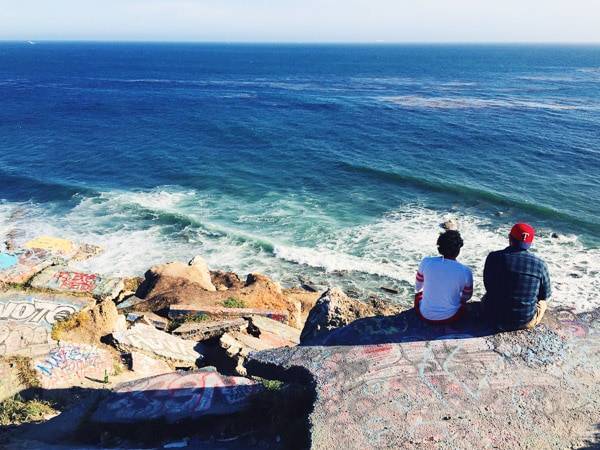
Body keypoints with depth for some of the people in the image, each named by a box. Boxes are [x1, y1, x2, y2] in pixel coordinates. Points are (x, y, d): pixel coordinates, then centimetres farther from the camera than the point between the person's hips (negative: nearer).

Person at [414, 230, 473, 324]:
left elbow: (418, 288, 3)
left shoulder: (426, 262, -14)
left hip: (425, 315, 0)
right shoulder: (465, 271, -16)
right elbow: (466, 297, 3)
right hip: (449, 317, 0)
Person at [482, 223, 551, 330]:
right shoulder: (540, 265, -14)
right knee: (542, 300, 31)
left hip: (495, 318, 0)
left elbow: (488, 286, 0)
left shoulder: (494, 257, -14)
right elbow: (546, 295, 1)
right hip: (526, 322, 0)